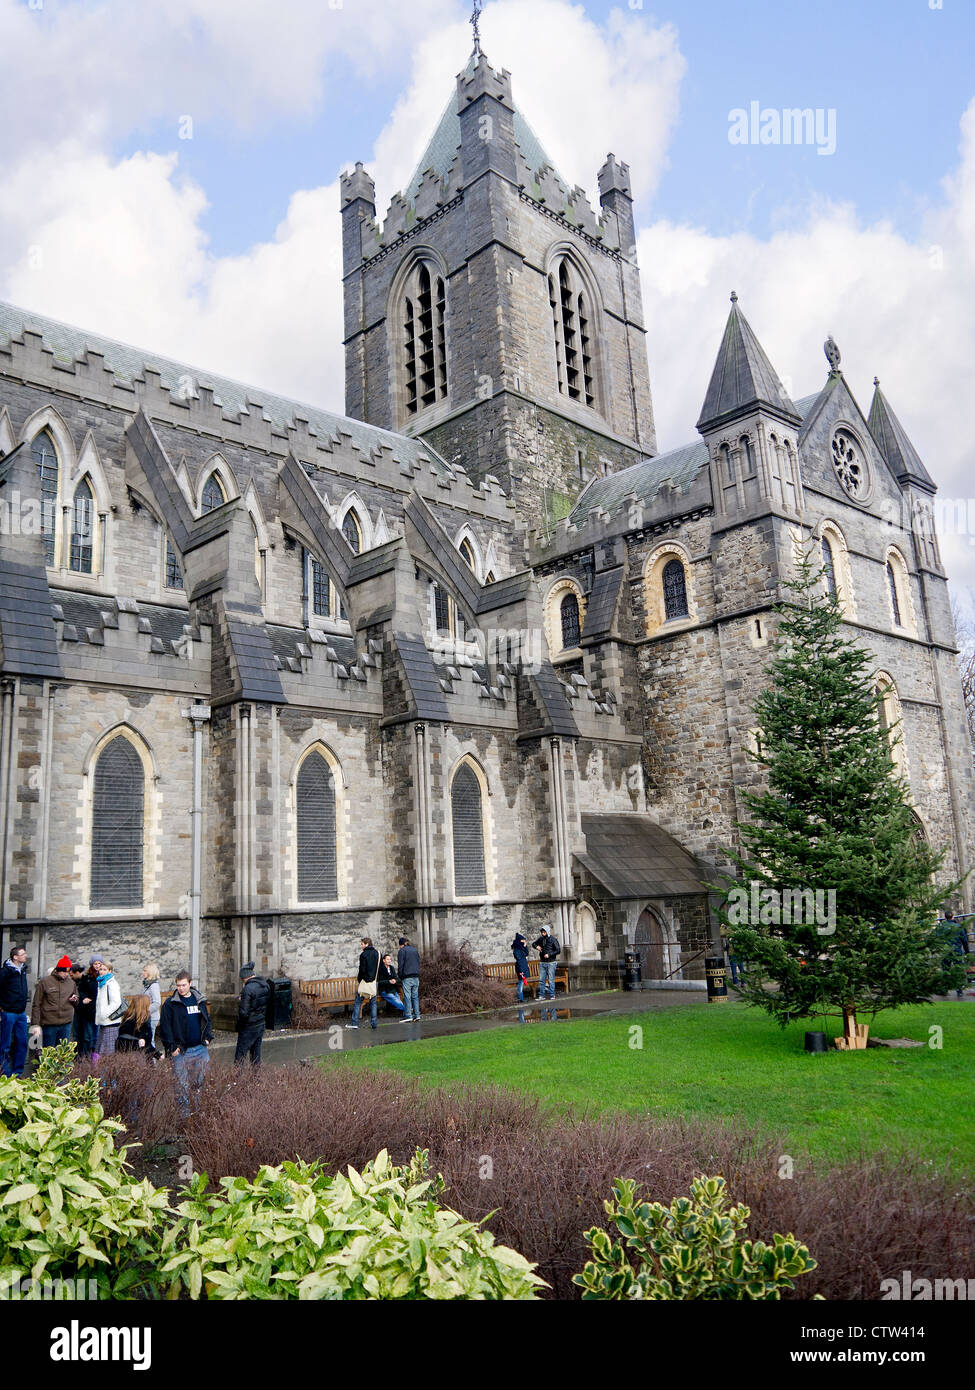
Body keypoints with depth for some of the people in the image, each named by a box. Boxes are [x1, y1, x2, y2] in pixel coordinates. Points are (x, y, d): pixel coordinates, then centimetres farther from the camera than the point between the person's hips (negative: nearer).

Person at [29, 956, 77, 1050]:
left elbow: (76, 1003, 22)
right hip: (49, 1024, -4)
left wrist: (75, 1000, -2)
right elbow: (36, 1005, -3)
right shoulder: (44, 982, -4)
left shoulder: (71, 983, 9)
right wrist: (35, 1024, -9)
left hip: (66, 1024, 4)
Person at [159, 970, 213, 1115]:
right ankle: (183, 1113, 10)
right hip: (181, 1051, -4)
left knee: (202, 1082, 8)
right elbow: (165, 1027, -6)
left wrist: (208, 1037, 7)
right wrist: (171, 1047, -11)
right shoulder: (170, 1004, -5)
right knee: (182, 1086, 0)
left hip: (200, 1049, 4)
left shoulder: (200, 1000, 9)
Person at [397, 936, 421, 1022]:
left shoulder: (402, 950, -3)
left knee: (407, 996, -4)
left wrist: (400, 976, 1)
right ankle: (417, 1015, 6)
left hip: (407, 977, -6)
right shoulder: (415, 950, 17)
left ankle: (408, 1016, -7)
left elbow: (400, 965, -7)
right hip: (416, 976, 6)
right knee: (415, 996, 8)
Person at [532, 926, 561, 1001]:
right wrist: (536, 946, -3)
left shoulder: (552, 939, -8)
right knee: (541, 980, 5)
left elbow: (558, 950, -9)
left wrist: (549, 954, -17)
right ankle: (541, 995, 10)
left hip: (551, 963, -4)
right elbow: (533, 943, 20)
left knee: (551, 980, -2)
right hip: (542, 963, 4)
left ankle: (552, 995, 6)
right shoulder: (541, 939, 6)